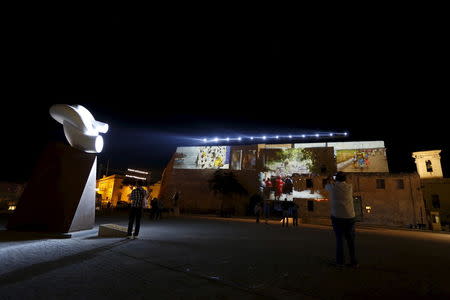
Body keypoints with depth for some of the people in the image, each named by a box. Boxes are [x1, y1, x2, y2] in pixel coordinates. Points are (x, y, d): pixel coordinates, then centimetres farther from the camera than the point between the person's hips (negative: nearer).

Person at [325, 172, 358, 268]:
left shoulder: (333, 187, -3)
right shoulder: (349, 187, 1)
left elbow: (326, 186, 18)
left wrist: (330, 181, 39)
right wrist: (334, 182, 37)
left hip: (337, 217, -1)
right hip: (350, 217, 2)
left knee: (339, 240, 7)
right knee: (351, 240, 12)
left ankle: (340, 262, 9)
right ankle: (354, 262, 18)